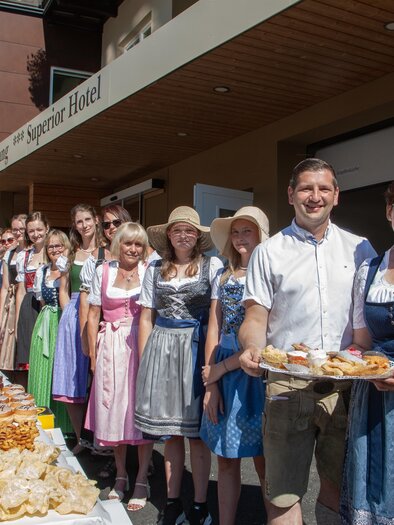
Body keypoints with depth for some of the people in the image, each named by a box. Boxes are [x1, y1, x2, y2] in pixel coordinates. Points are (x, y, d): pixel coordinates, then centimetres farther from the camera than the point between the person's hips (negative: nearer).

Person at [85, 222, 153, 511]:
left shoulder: (150, 272, 2)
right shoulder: (103, 272, 6)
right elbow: (93, 315, 8)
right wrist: (93, 354, 3)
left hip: (142, 346, -2)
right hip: (111, 348, 2)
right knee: (113, 408, 9)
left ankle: (142, 480, 15)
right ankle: (121, 474, 27)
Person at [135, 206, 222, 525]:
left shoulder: (212, 266, 0)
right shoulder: (155, 269, 10)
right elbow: (146, 318, 11)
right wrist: (144, 360, 5)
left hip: (195, 347, -3)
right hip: (161, 349, 3)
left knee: (196, 431, 3)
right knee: (170, 431, 10)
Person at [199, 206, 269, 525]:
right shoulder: (225, 277, 12)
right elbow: (214, 331, 7)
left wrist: (223, 367, -10)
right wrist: (211, 383, -1)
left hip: (256, 369, -5)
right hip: (222, 371, 5)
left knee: (263, 460, 6)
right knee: (227, 459, 12)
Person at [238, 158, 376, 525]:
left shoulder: (360, 248, 10)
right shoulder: (268, 252, 4)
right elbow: (256, 317, 2)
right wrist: (252, 350, -20)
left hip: (346, 385, 2)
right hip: (288, 384, -2)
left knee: (339, 485, 15)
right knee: (284, 492, 4)